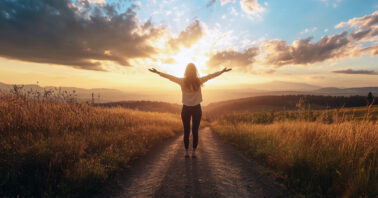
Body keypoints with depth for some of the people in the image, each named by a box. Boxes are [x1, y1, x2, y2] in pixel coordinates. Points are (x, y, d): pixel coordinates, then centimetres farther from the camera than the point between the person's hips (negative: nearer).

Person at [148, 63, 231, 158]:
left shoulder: (182, 81, -8)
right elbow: (212, 75, 4)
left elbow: (169, 76, 1)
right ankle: (194, 152, 12)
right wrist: (223, 71, 16)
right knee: (195, 131, 7)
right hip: (197, 109, 0)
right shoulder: (199, 81, -7)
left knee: (186, 131, 7)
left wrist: (157, 72, 13)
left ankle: (186, 152, 12)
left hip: (186, 109, 0)